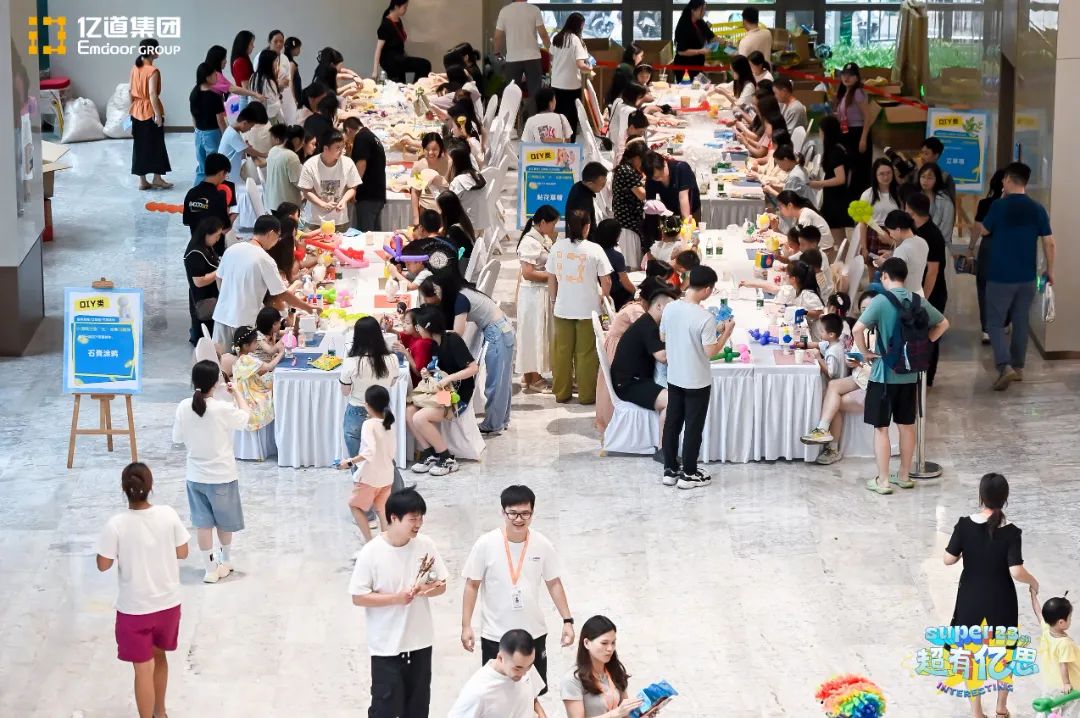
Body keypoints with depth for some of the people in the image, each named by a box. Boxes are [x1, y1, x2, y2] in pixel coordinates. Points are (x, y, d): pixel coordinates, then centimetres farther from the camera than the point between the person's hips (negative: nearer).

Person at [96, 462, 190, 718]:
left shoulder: (116, 525, -21)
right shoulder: (168, 515, -14)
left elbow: (103, 565, -10)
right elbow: (182, 552, -2)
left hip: (135, 609, -4)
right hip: (168, 603, 4)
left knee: (143, 669, 6)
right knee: (159, 656, 26)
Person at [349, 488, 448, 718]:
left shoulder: (425, 545, -4)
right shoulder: (371, 552, -16)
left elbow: (441, 585, 4)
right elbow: (358, 597, -13)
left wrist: (425, 589, -18)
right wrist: (396, 598, -23)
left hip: (420, 640, 4)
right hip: (386, 644, -4)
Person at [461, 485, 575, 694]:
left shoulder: (542, 545, -5)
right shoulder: (486, 544, -12)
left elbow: (554, 583, 6)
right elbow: (472, 585, -5)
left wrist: (567, 620, 3)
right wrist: (466, 626, -8)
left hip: (533, 634, 2)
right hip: (495, 636, -2)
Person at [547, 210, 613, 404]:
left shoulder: (557, 248, -2)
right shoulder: (594, 250, -11)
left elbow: (551, 279, 5)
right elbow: (606, 282, -7)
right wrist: (603, 296, 12)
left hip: (562, 308, 3)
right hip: (588, 308, -3)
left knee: (562, 352, 11)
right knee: (586, 353, 6)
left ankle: (561, 393, 19)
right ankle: (586, 394, 12)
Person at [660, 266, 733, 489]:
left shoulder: (670, 308, -5)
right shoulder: (705, 318, -24)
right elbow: (711, 351, -19)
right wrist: (727, 332, -6)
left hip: (674, 377, 6)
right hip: (697, 381, -6)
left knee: (672, 423, 15)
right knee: (693, 427, 6)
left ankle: (670, 470, 23)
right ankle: (689, 474, 14)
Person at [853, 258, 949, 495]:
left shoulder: (881, 301, -14)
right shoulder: (917, 302, 2)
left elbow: (857, 329, -23)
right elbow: (943, 324, 14)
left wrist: (865, 352, -9)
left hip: (884, 374, -5)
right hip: (910, 374, 5)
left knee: (881, 428, 2)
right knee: (907, 425, 15)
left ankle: (882, 480, 3)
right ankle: (904, 475, 24)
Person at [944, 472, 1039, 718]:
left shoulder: (965, 525, -14)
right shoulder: (1011, 532, -18)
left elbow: (948, 560, -10)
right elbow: (1016, 572, -22)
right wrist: (1032, 581, -1)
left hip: (971, 598, 1)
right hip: (1001, 600, -1)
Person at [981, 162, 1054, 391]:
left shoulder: (999, 206, -12)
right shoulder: (1038, 209, -1)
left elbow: (984, 231, 4)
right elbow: (1049, 242, 0)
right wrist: (1050, 270, 12)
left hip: (1000, 275, -4)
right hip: (1027, 277, 4)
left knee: (995, 322, 2)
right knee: (1021, 322, 16)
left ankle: (1005, 366, -15)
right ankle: (1018, 367, 23)